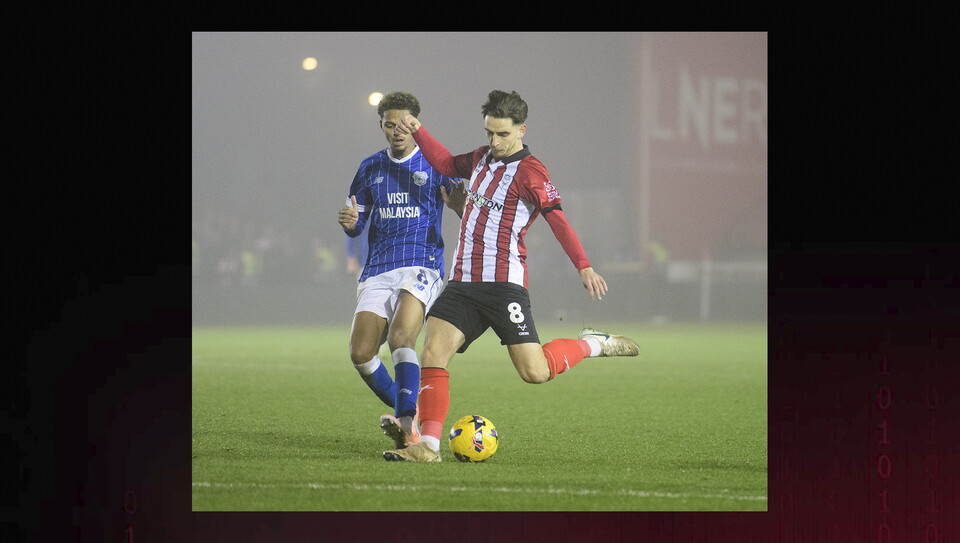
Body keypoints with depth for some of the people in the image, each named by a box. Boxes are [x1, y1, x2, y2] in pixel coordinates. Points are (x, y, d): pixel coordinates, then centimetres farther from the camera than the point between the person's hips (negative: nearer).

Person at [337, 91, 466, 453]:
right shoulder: (370, 168, 16)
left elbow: (468, 213, 0)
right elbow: (356, 227, 20)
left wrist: (457, 202, -23)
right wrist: (349, 222, -5)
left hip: (421, 266, -4)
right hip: (377, 271, 4)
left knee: (400, 338, -27)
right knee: (360, 353, -9)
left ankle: (406, 423, -30)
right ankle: (407, 414, 10)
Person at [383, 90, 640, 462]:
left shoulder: (530, 172, -8)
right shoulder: (482, 158, 15)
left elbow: (557, 219, -17)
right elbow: (446, 164, 34)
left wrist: (584, 267, -27)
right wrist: (418, 132, 22)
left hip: (504, 284, -7)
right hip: (462, 282, 7)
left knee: (535, 372, -11)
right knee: (432, 355, -10)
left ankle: (592, 344, 16)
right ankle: (428, 446, -9)